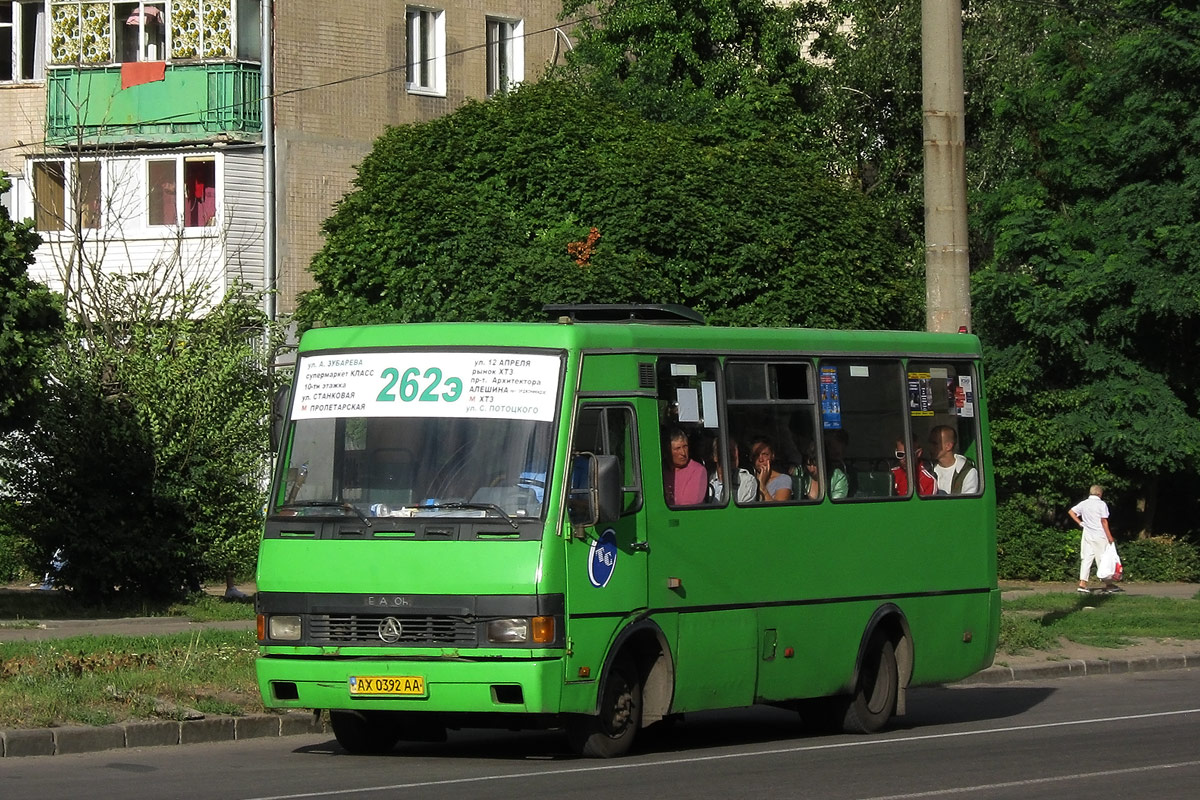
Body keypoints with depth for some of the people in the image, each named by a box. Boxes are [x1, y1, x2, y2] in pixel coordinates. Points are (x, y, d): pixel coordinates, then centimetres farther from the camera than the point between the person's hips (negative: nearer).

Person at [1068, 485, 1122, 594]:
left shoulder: (1084, 503, 7)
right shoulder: (1101, 504, -8)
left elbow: (1071, 511, 8)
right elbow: (1104, 521, -11)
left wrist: (1079, 523, 10)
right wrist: (1109, 536, -7)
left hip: (1087, 535, 5)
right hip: (1099, 536, -5)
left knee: (1086, 558, 4)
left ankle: (1082, 584, -5)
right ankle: (1108, 584, 11)